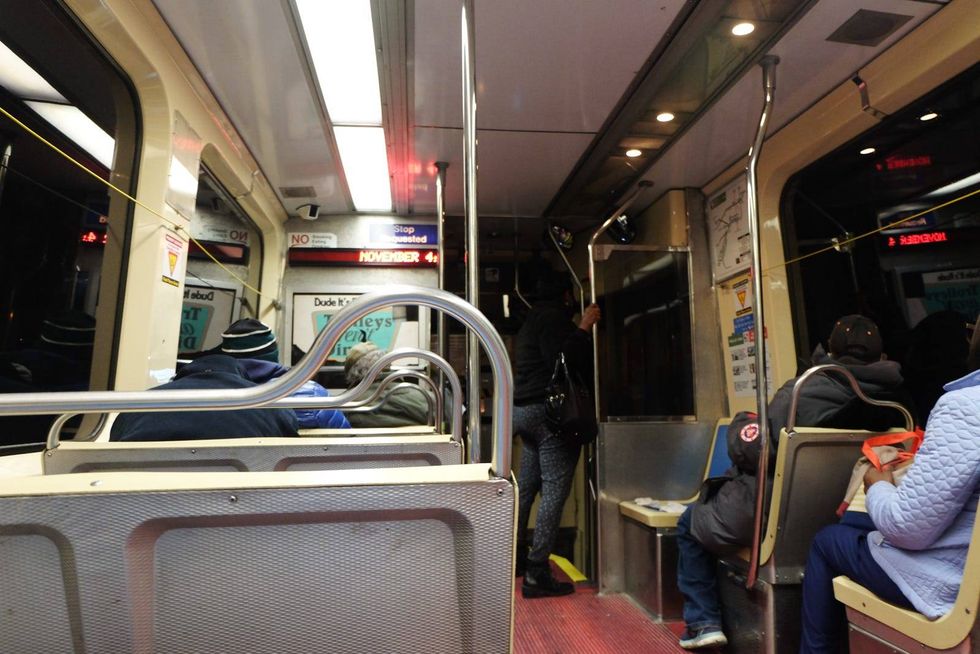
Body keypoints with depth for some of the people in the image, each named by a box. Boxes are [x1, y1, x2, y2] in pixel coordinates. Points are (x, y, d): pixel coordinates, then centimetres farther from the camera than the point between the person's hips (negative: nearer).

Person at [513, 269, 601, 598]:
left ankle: (517, 557, 29)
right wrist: (583, 328, -14)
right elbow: (562, 359, -21)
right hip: (550, 411, -10)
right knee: (554, 493, -8)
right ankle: (536, 574, -7)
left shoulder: (532, 319, 21)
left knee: (526, 487, 17)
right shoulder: (553, 317, -10)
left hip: (524, 410, 10)